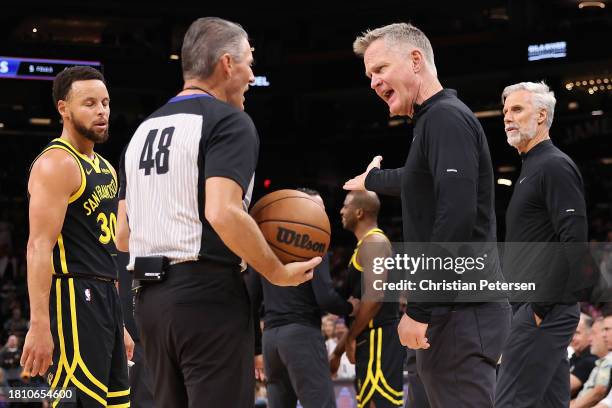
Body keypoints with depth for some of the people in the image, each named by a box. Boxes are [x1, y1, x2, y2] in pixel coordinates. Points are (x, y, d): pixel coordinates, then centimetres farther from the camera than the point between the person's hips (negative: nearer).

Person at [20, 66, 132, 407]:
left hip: (106, 299, 10)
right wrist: (39, 325, -26)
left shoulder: (104, 168, 19)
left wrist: (119, 325, 23)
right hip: (74, 299, -10)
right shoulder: (56, 164, -10)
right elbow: (39, 247, -18)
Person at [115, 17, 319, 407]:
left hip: (150, 298, 8)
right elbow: (223, 213, -21)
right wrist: (279, 273, -11)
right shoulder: (229, 120, -7)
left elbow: (123, 236, 15)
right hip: (208, 295, -8)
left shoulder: (144, 130, 17)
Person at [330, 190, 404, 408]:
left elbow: (375, 296, -22)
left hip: (380, 341, -11)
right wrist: (338, 351, 25)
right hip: (372, 342, 11)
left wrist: (350, 337, -13)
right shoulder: (367, 244, 22)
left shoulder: (373, 242, -10)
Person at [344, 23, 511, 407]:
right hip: (455, 306, 10)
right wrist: (372, 180, 62)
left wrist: (420, 309, -23)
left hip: (460, 310, -10)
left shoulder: (446, 117, -12)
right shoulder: (434, 120, 19)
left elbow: (457, 215, -24)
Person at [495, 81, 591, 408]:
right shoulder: (532, 168, 22)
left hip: (542, 309, -10)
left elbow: (574, 241, -19)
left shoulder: (555, 166, -9)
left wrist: (542, 304, -20)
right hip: (538, 308, 10)